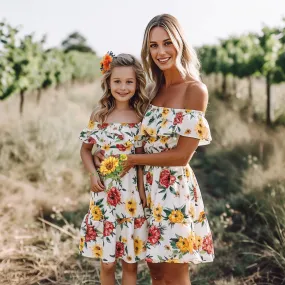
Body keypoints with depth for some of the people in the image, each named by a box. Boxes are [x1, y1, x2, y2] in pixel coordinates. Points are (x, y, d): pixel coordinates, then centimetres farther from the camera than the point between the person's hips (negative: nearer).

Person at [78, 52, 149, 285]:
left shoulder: (140, 118, -1)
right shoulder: (99, 115, 0)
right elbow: (86, 149, 11)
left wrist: (143, 191, -8)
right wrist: (93, 174, -6)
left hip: (131, 191, 0)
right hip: (105, 190, 0)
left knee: (131, 262, 9)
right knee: (107, 262, 8)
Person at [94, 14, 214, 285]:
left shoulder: (195, 90, -12)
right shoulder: (153, 90, 8)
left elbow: (182, 155, -16)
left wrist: (133, 159, -11)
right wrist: (106, 152, -2)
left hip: (174, 188, -6)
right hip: (147, 186, 6)